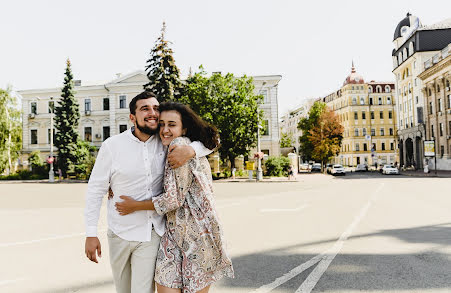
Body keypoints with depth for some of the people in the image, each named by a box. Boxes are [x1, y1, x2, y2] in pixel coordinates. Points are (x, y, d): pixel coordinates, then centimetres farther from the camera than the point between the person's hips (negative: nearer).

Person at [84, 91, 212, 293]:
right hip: (120, 233, 1)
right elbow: (96, 190, -3)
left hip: (153, 233, 0)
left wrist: (190, 150, -25)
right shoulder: (112, 146, -8)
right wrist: (91, 234, -6)